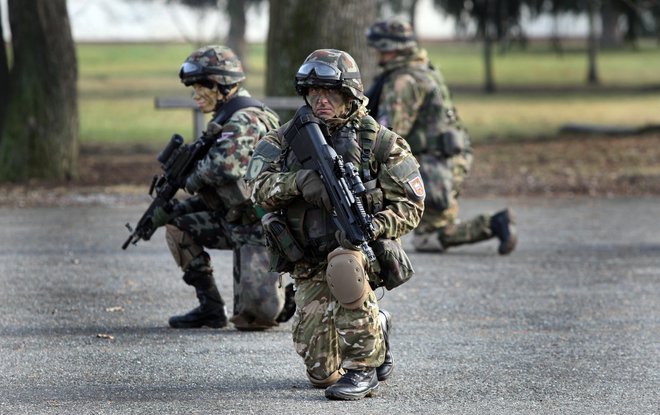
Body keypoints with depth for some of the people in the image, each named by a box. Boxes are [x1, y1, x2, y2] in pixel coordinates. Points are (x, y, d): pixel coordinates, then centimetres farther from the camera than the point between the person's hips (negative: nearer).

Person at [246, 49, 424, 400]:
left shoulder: (380, 142, -7)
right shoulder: (287, 137, 0)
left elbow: (411, 205, -8)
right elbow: (261, 189, -13)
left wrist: (371, 226, -27)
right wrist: (299, 180, -33)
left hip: (360, 249, -3)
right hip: (309, 268, 4)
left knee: (343, 265, -41)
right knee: (321, 373, -1)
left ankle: (363, 369, -27)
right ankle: (376, 331, 33)